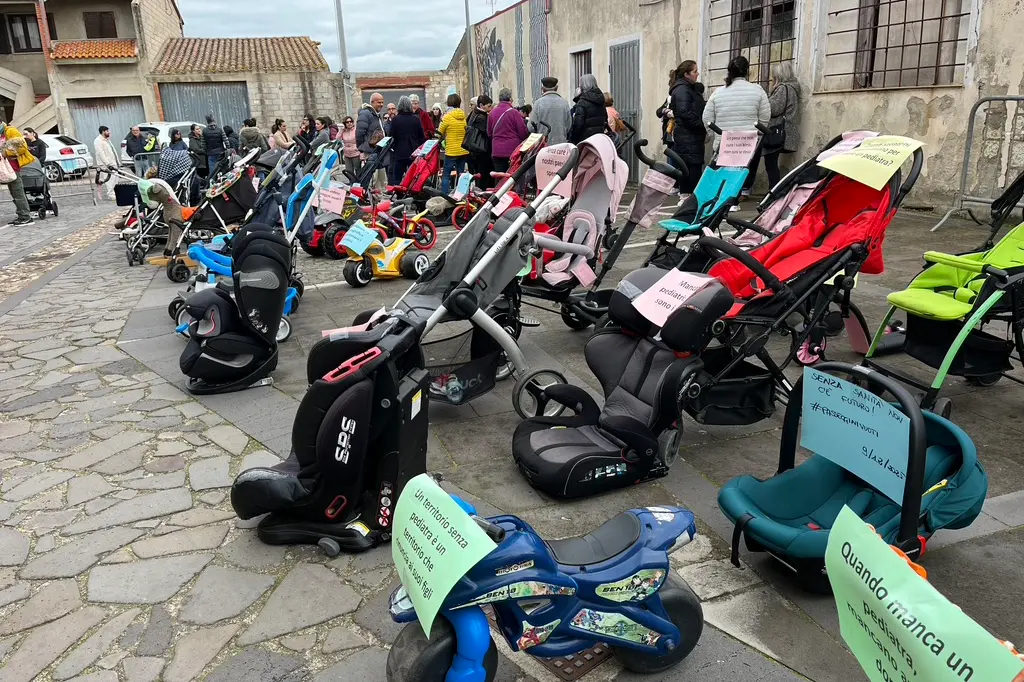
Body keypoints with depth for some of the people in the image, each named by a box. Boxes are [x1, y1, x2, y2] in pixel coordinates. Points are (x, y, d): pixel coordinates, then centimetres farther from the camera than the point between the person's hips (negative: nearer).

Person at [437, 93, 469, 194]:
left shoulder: (448, 117, -11)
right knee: (461, 174, 12)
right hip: (463, 151, 5)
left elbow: (440, 133, -4)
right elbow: (467, 131, 11)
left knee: (446, 174, -1)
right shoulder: (464, 116, 4)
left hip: (451, 151, -5)